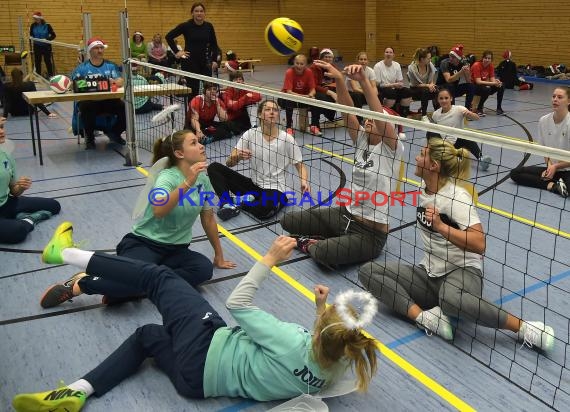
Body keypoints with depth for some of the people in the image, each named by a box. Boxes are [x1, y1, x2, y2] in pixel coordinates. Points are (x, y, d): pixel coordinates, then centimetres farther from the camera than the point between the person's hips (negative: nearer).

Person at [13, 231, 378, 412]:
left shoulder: (295, 346, -30)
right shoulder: (333, 372, -14)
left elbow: (238, 303, -22)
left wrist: (271, 257, -21)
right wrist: (323, 311, 1)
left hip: (205, 347, -7)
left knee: (158, 276, 4)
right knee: (146, 336, 26)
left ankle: (66, 254, 17)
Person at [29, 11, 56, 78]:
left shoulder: (47, 25, -11)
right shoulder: (33, 25, -1)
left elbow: (53, 35, -8)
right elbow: (31, 35, 11)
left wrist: (46, 39, -20)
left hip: (46, 46, -3)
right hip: (37, 46, 3)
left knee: (48, 61, 3)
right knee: (37, 62, 8)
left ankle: (50, 75, 15)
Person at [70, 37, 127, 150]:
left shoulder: (111, 66, 13)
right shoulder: (82, 68, 8)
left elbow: (120, 82, -1)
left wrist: (114, 82, -25)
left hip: (110, 101, 2)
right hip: (88, 101, -2)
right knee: (87, 108, -36)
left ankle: (115, 133, 7)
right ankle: (89, 137, -8)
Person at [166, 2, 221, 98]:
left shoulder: (209, 26, 3)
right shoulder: (186, 26, -6)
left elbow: (214, 44, 10)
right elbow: (169, 36, -2)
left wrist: (215, 60, 0)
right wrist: (176, 52, -6)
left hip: (205, 61, 3)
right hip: (190, 62, -3)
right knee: (193, 89, 1)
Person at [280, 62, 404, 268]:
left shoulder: (392, 149, -14)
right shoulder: (362, 140, 4)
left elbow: (380, 115, -32)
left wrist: (363, 80, -45)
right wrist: (339, 79, -27)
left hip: (370, 232, -6)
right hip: (345, 214, 7)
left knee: (322, 254, -31)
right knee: (289, 221, 4)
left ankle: (311, 244, 2)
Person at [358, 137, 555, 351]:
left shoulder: (457, 196, -16)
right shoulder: (424, 188, 5)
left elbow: (479, 244, -28)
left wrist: (441, 226, -32)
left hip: (461, 271, -7)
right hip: (429, 274, 8)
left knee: (450, 298, -46)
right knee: (368, 271, -12)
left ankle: (524, 327, -22)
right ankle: (425, 317, -28)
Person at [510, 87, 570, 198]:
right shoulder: (544, 120, -2)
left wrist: (556, 166, -13)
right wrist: (549, 165, -5)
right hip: (552, 168, 6)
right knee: (515, 173, -10)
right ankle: (553, 186, -16)